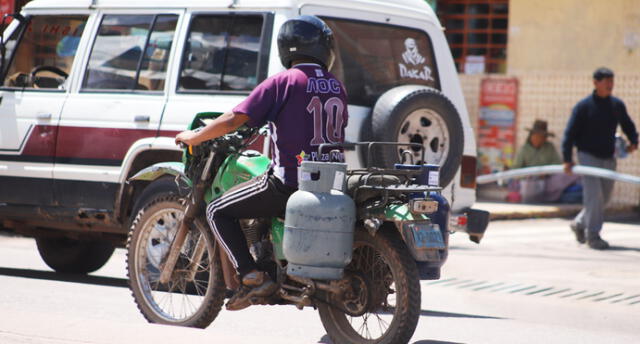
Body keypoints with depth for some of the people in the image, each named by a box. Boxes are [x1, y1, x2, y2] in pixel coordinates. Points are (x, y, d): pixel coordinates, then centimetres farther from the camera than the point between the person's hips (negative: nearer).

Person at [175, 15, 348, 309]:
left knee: (218, 211, 6)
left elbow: (234, 120, -12)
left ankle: (252, 276, -8)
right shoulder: (336, 87, 10)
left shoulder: (282, 82, -7)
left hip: (288, 181, -7)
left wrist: (194, 137, 3)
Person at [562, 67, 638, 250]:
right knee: (594, 195, -12)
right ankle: (592, 235, -5)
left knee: (604, 196, 10)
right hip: (588, 156, -5)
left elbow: (628, 125, 21)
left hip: (608, 158, 6)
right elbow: (570, 133, -8)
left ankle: (579, 224, 30)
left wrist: (633, 141, 1)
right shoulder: (583, 106, -9)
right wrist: (567, 159, -14)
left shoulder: (617, 105, 5)